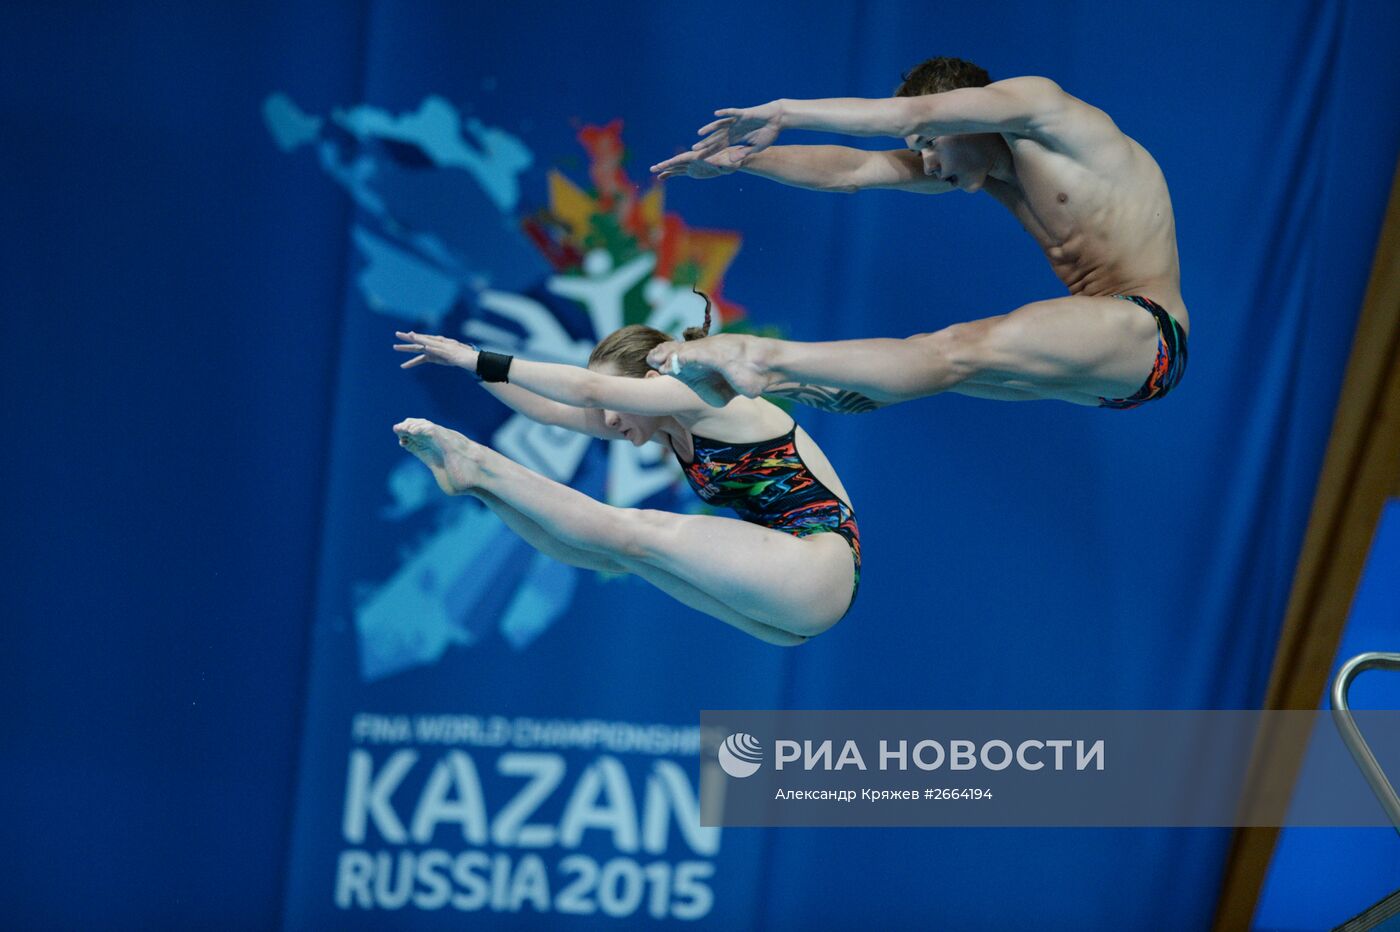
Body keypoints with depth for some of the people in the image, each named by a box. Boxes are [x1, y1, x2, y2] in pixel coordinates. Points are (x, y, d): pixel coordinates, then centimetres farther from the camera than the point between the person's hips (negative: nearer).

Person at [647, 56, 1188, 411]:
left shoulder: (1038, 102, -7)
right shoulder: (973, 169, 17)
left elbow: (914, 114, -18)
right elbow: (851, 170, 14)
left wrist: (784, 113, -16)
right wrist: (741, 160, 7)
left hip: (1146, 332, -9)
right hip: (1093, 355, 9)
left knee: (963, 352, -23)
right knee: (928, 357, 3)